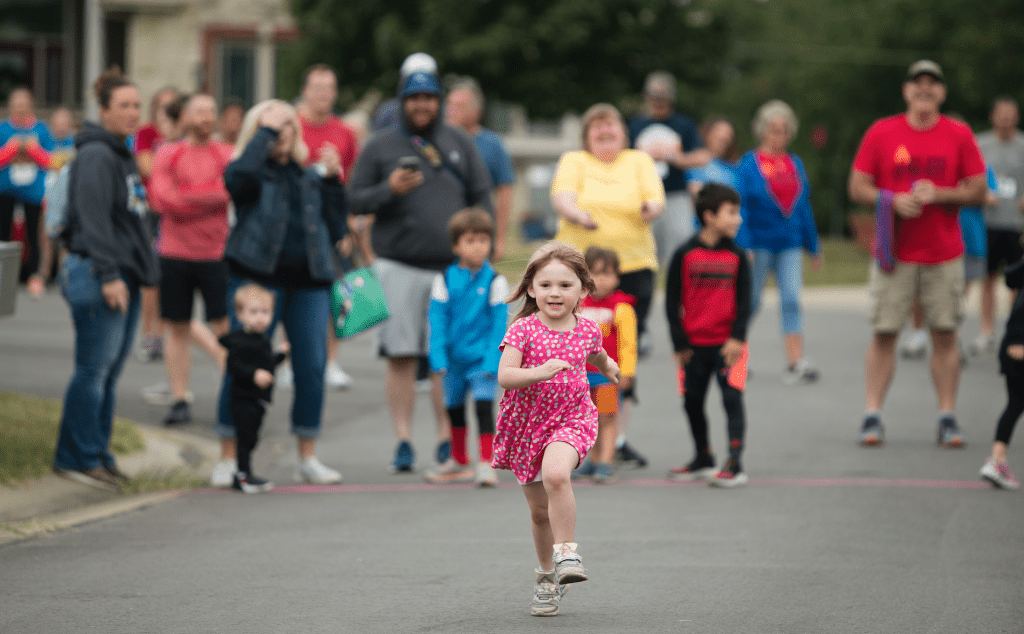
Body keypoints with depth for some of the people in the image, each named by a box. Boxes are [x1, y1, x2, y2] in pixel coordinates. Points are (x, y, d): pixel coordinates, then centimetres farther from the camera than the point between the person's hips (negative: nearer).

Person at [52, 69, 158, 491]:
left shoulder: (121, 155, 19)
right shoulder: (96, 156, -12)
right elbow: (94, 219, -19)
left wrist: (141, 270, 24)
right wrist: (108, 275, -23)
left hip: (123, 276, 10)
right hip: (97, 273, -10)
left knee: (110, 371, 11)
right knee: (94, 369, -7)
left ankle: (95, 455, 16)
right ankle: (79, 457, -2)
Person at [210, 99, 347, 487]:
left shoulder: (309, 177, 18)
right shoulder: (255, 172, 5)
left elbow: (335, 232, 14)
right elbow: (236, 178, -21)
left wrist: (331, 182, 5)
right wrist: (265, 133, -11)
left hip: (308, 280, 4)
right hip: (258, 276, -4)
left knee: (312, 367, 1)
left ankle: (307, 459, 11)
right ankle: (228, 459, 1)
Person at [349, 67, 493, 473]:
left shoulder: (459, 145, 13)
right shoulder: (380, 147, 7)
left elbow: (482, 196, 13)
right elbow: (355, 200, 4)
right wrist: (389, 189, -14)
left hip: (453, 267, 1)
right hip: (398, 267, -1)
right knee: (401, 358, -3)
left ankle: (447, 440, 7)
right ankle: (403, 441, 3)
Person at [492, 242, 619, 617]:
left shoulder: (587, 330, 0)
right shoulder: (523, 330, -10)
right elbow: (504, 376, -22)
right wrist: (540, 372, -34)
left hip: (571, 419, -1)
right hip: (527, 423, 1)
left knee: (555, 473, -33)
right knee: (540, 510, 12)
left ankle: (566, 553, -24)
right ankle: (546, 576, 34)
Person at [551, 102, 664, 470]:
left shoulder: (640, 162, 13)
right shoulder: (573, 162, 9)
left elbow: (656, 201, 0)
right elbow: (562, 197, -9)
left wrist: (650, 208, -25)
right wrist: (577, 215, -31)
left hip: (633, 265, 2)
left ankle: (616, 437, 10)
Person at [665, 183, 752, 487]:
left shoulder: (737, 256, 0)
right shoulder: (685, 255, -4)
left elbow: (744, 301, 1)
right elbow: (672, 302, 0)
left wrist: (737, 338, -9)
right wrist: (680, 343, -3)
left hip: (728, 344, -1)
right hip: (694, 345, 1)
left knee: (732, 397, -12)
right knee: (693, 402, 11)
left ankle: (735, 464, -12)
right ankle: (703, 460, 29)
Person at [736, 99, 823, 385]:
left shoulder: (795, 163, 9)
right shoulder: (749, 163, -4)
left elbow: (804, 207, 15)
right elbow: (740, 206, -9)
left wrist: (813, 245, 16)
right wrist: (743, 246, -17)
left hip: (789, 243, 3)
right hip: (760, 241, -3)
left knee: (791, 300, -7)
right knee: (751, 301, 6)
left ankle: (796, 363, -14)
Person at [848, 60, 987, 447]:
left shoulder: (959, 136, 4)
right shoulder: (880, 133, 3)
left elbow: (978, 191, 3)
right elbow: (857, 188, 3)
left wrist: (938, 194, -13)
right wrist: (893, 200, -14)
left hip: (944, 254, 1)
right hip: (894, 254, -1)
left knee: (945, 335, 1)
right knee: (884, 334, -3)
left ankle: (948, 418, 6)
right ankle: (872, 417, 1)